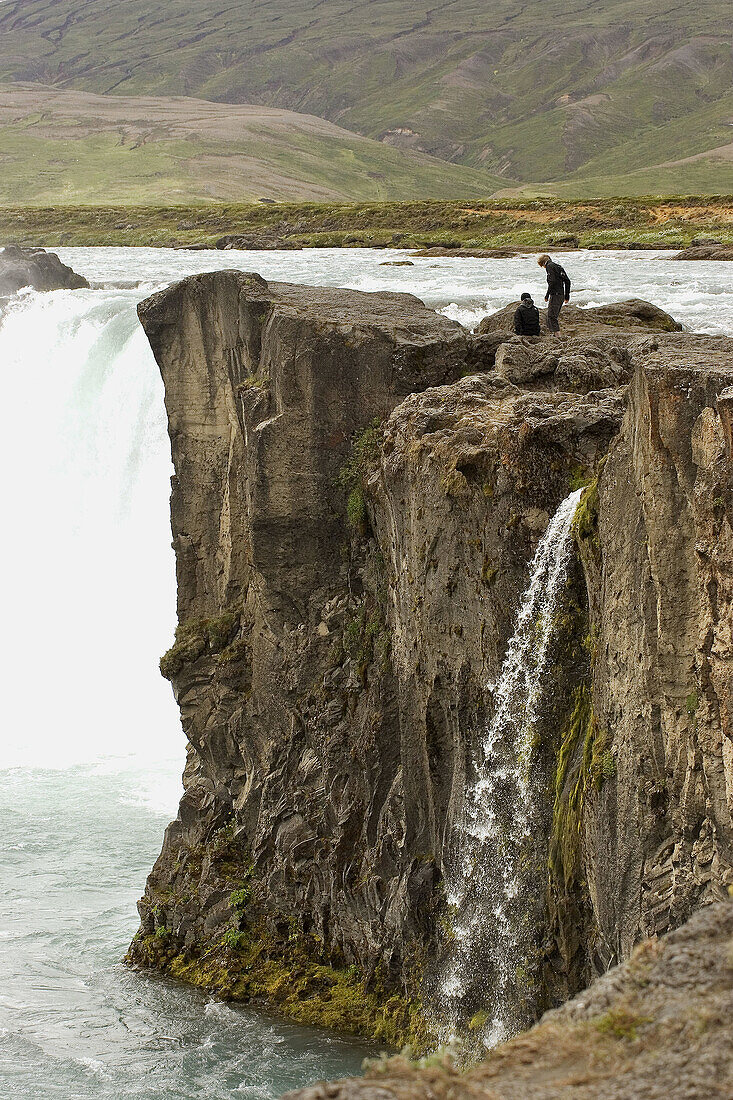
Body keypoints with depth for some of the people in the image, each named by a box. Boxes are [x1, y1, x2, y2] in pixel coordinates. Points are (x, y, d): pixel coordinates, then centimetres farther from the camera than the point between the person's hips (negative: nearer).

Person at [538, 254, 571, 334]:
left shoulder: (549, 266, -7)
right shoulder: (559, 266, 19)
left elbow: (552, 281, -19)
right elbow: (567, 281, 19)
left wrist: (547, 295, -13)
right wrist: (567, 296, 22)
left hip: (555, 294, -9)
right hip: (561, 295, 9)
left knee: (552, 316, -9)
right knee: (555, 315, 15)